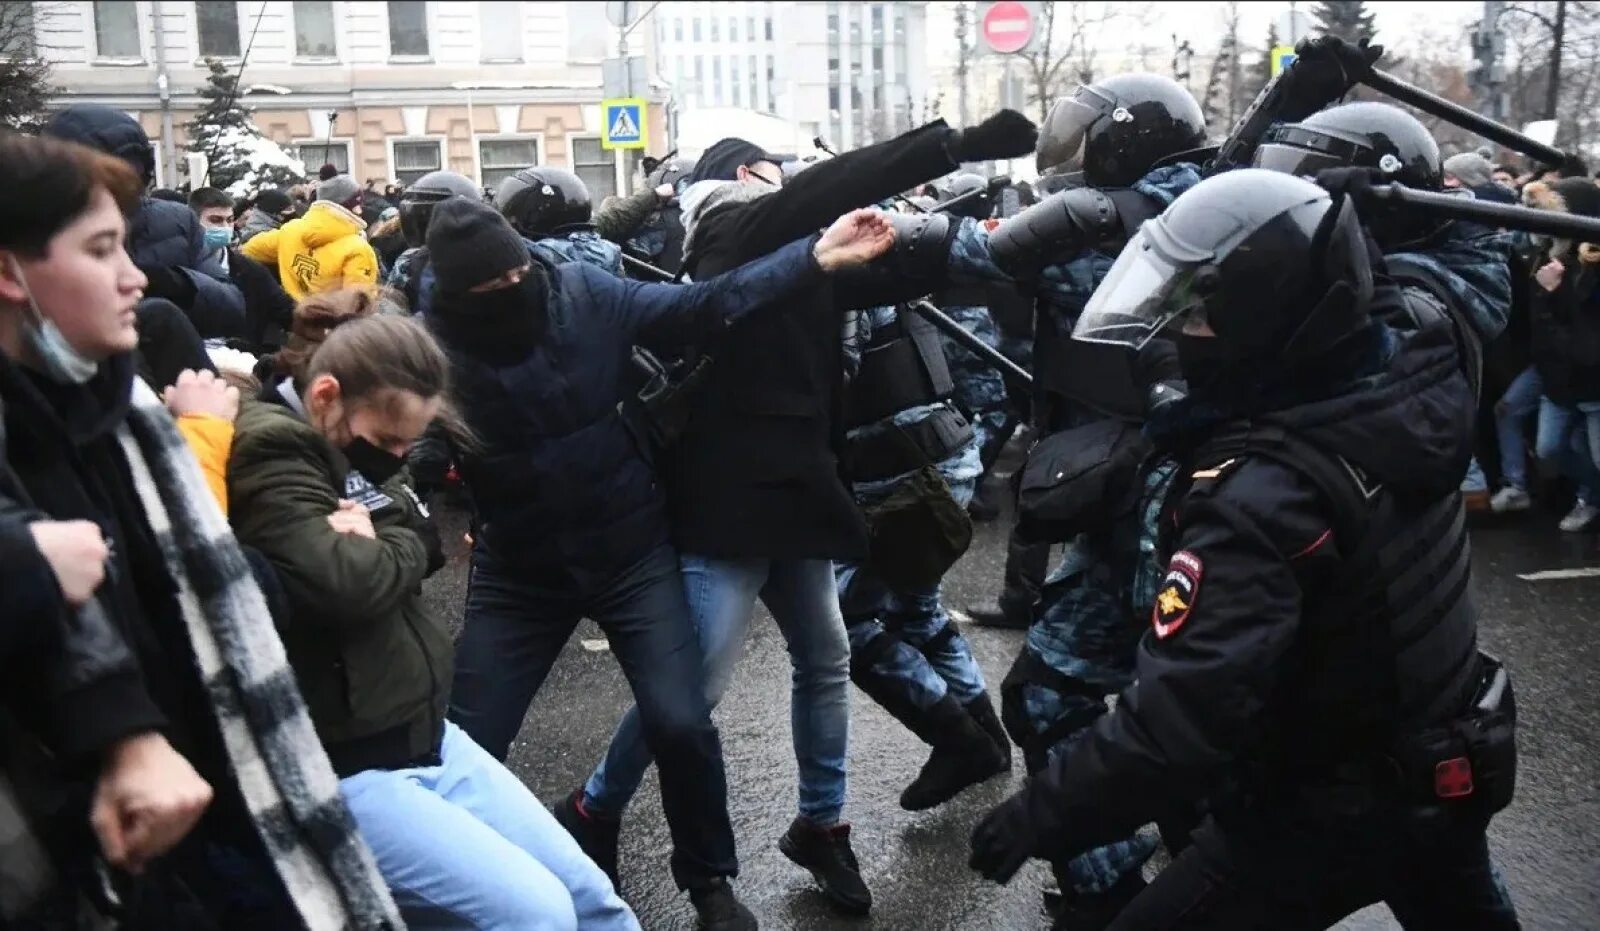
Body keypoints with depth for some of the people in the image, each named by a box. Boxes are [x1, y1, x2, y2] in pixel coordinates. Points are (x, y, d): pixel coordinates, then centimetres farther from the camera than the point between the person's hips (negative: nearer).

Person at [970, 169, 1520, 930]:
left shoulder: (1263, 491, -36)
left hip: (1323, 813, -8)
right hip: (1446, 767, 8)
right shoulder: (1416, 364, -13)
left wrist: (1038, 816, -26)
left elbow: (1177, 719, -38)